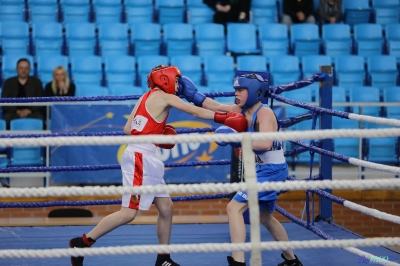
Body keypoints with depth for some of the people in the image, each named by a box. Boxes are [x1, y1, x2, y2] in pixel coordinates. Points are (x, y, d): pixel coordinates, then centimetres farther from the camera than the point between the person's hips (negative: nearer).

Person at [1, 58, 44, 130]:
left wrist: (29, 110, -12)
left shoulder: (36, 82, 13)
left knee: (39, 118, -34)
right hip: (13, 112, 0)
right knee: (7, 118, -35)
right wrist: (17, 111, -12)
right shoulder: (9, 83, 12)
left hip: (32, 112, 0)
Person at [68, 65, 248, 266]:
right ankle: (83, 243, -9)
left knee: (166, 208, 11)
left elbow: (127, 129, 13)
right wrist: (224, 118, -4)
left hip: (146, 159, 10)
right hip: (139, 157, -10)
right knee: (129, 212, -12)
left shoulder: (146, 97, 18)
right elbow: (197, 112, -7)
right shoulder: (164, 97, -5)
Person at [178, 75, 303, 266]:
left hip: (272, 170, -10)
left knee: (234, 208, -16)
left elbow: (266, 143, -34)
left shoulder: (264, 113, -20)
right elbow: (218, 108, 8)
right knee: (265, 218, 25)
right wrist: (194, 96, 2)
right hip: (263, 171, 10)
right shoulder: (243, 110, 4)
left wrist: (237, 139, -32)